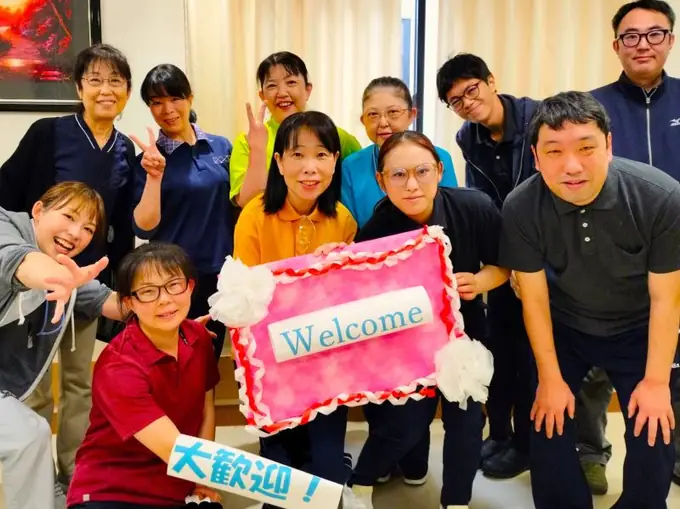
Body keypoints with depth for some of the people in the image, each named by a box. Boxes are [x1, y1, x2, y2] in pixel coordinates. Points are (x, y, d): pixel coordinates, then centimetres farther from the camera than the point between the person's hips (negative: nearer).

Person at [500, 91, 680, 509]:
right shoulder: (521, 208, -27)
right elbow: (534, 298, -14)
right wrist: (550, 378, -7)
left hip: (639, 330, 0)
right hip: (563, 327, 1)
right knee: (549, 423, 0)